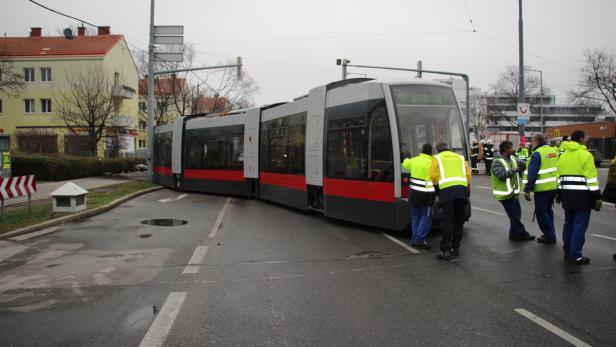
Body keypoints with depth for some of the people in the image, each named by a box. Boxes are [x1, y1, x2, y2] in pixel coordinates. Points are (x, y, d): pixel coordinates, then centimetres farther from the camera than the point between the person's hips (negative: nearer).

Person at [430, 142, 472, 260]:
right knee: (459, 221, 11)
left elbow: (433, 176, 2)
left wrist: (437, 188, 17)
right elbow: (468, 173, 14)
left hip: (447, 190, -4)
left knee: (447, 221, -5)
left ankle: (446, 251, -8)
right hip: (462, 189, 4)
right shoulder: (460, 157, 27)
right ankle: (455, 248, 16)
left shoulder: (437, 158, 15)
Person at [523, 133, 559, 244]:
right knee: (548, 210, 21)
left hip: (542, 188, -8)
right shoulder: (554, 151, 10)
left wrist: (527, 190, -16)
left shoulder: (537, 154, -14)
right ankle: (550, 234, 27)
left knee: (541, 212, 2)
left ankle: (549, 236, 5)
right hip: (554, 186, 8)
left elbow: (532, 174, -19)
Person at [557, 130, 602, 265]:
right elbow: (591, 178, -13)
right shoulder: (585, 155, -10)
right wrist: (597, 197, -10)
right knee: (580, 225, -4)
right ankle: (575, 255, -5)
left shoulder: (563, 155, 13)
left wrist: (559, 194, 21)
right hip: (582, 195, -7)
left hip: (567, 194, 7)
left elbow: (559, 176, 16)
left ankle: (568, 252, 20)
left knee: (568, 223, 14)